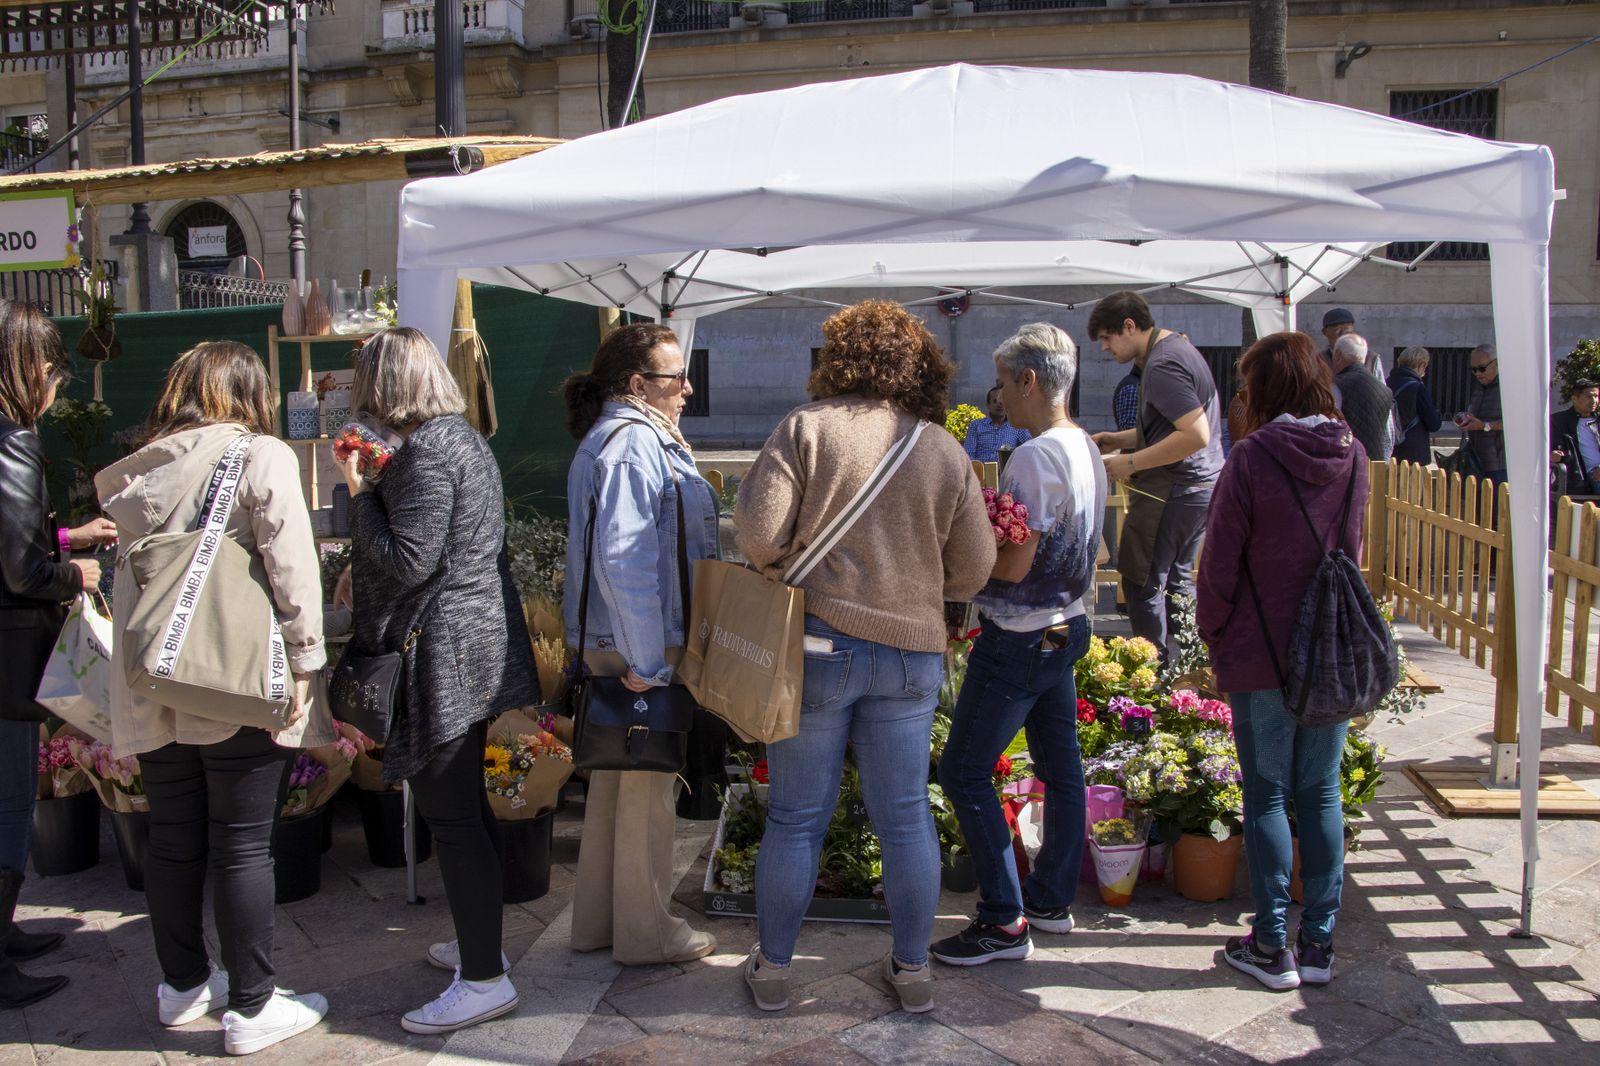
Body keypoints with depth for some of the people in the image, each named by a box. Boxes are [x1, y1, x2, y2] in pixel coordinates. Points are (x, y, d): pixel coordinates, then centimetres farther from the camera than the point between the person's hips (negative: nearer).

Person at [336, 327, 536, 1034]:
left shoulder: (425, 451, -17)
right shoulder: (463, 437, 13)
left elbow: (407, 560, -20)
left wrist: (360, 491, -10)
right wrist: (376, 488, 14)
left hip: (440, 652, -10)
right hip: (479, 646, 10)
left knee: (450, 816, -4)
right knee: (465, 804, 19)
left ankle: (484, 980, 4)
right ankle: (479, 942, 33)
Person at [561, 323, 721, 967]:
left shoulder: (628, 437, 16)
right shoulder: (633, 443, -18)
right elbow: (625, 560, -27)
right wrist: (648, 664, -24)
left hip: (614, 646, 10)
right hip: (641, 645, -10)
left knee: (616, 779, 18)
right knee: (649, 786, 2)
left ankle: (598, 920, 30)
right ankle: (646, 932, 16)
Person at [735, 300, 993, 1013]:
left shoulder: (807, 427, -6)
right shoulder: (946, 452, 3)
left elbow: (757, 530, -13)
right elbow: (974, 566, 5)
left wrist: (783, 571, 7)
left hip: (815, 642, -2)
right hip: (910, 653, 3)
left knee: (796, 818, 8)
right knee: (905, 817, 12)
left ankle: (772, 967, 22)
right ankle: (912, 969, 24)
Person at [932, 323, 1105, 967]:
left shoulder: (1035, 457, -22)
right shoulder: (1087, 449, 7)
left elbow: (1015, 564, -23)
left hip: (1020, 640, -10)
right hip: (1068, 624, 10)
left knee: (964, 773, -2)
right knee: (1060, 767, 17)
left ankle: (1005, 922, 3)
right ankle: (1053, 900, 31)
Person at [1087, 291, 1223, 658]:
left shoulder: (1162, 366, -20)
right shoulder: (1178, 346, 13)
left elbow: (1196, 435, -28)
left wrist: (1131, 463, -23)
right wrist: (1121, 439, 14)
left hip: (1172, 489, -11)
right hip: (1203, 482, 11)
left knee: (1142, 584, -1)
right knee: (1177, 578, 20)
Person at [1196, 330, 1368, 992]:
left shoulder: (1253, 458, -14)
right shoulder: (1352, 457, 2)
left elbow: (1220, 562, -9)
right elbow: (1353, 552, 13)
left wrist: (1213, 632, 5)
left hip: (1261, 655, -5)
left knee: (1266, 797, 5)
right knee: (1321, 795, 12)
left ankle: (1272, 948, 13)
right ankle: (1318, 942, 19)